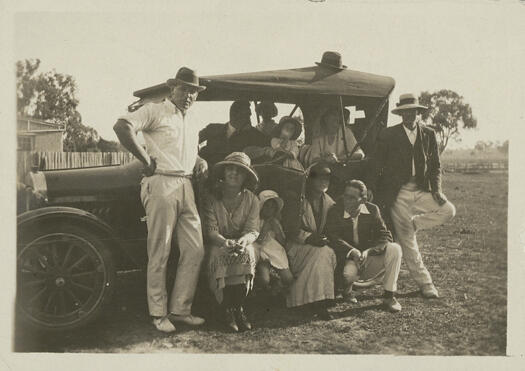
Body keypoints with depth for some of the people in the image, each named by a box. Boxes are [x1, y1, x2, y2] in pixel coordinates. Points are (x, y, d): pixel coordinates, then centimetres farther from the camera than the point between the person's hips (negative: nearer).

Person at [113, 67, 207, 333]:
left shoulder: (192, 120, 23)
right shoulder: (154, 111, -1)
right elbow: (121, 127, -17)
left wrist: (200, 161, 15)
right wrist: (145, 159, -15)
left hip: (185, 186, 7)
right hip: (161, 185, -7)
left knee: (195, 251, 3)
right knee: (159, 254, -2)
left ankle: (180, 309, 15)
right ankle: (158, 313, 9)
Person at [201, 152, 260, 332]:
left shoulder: (251, 200, 5)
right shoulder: (212, 199, 0)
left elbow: (253, 230, -5)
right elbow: (210, 230, -10)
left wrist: (245, 240, -31)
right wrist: (225, 242, -32)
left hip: (242, 244, 1)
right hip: (218, 245, -1)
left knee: (247, 253, -32)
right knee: (219, 255, -34)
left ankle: (237, 306, -21)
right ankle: (226, 309, -21)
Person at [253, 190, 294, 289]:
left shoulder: (276, 222, 18)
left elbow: (283, 243, 12)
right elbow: (256, 241, -6)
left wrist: (276, 229, 1)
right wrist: (265, 229, -10)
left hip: (276, 254, 5)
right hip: (262, 254, -4)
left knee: (288, 279, -17)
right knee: (265, 280, -28)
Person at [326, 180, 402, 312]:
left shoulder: (372, 210, -2)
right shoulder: (334, 212, -9)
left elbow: (385, 237, -9)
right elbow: (333, 237, -20)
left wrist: (367, 252, -29)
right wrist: (352, 252, -37)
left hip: (369, 260, 3)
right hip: (346, 259, -2)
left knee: (394, 249, -22)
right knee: (350, 272, -37)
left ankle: (389, 296, -12)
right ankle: (346, 289, 4)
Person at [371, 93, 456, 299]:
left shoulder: (429, 135, 8)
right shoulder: (388, 135, -1)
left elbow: (435, 165, 11)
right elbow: (377, 167, 1)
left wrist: (436, 189, -5)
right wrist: (378, 196, -3)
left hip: (421, 190, 3)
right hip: (397, 193, -3)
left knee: (448, 210, -18)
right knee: (407, 240, -3)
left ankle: (411, 225, 3)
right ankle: (424, 283, 8)